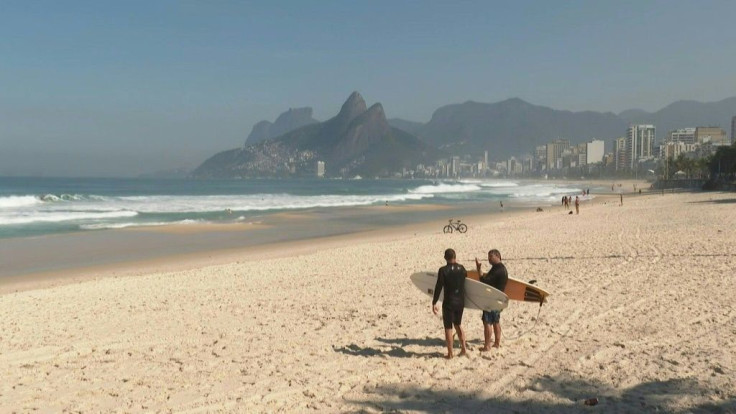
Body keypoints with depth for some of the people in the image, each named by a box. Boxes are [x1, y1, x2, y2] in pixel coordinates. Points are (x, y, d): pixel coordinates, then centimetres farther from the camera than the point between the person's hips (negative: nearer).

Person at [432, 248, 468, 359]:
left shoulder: (443, 270, -14)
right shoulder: (461, 268, 0)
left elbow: (438, 287, -14)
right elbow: (465, 275, 24)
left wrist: (434, 303, -8)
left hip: (449, 302, -5)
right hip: (460, 302, 5)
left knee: (448, 328, 5)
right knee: (458, 324, 23)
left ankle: (450, 354, 9)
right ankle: (463, 349, 20)